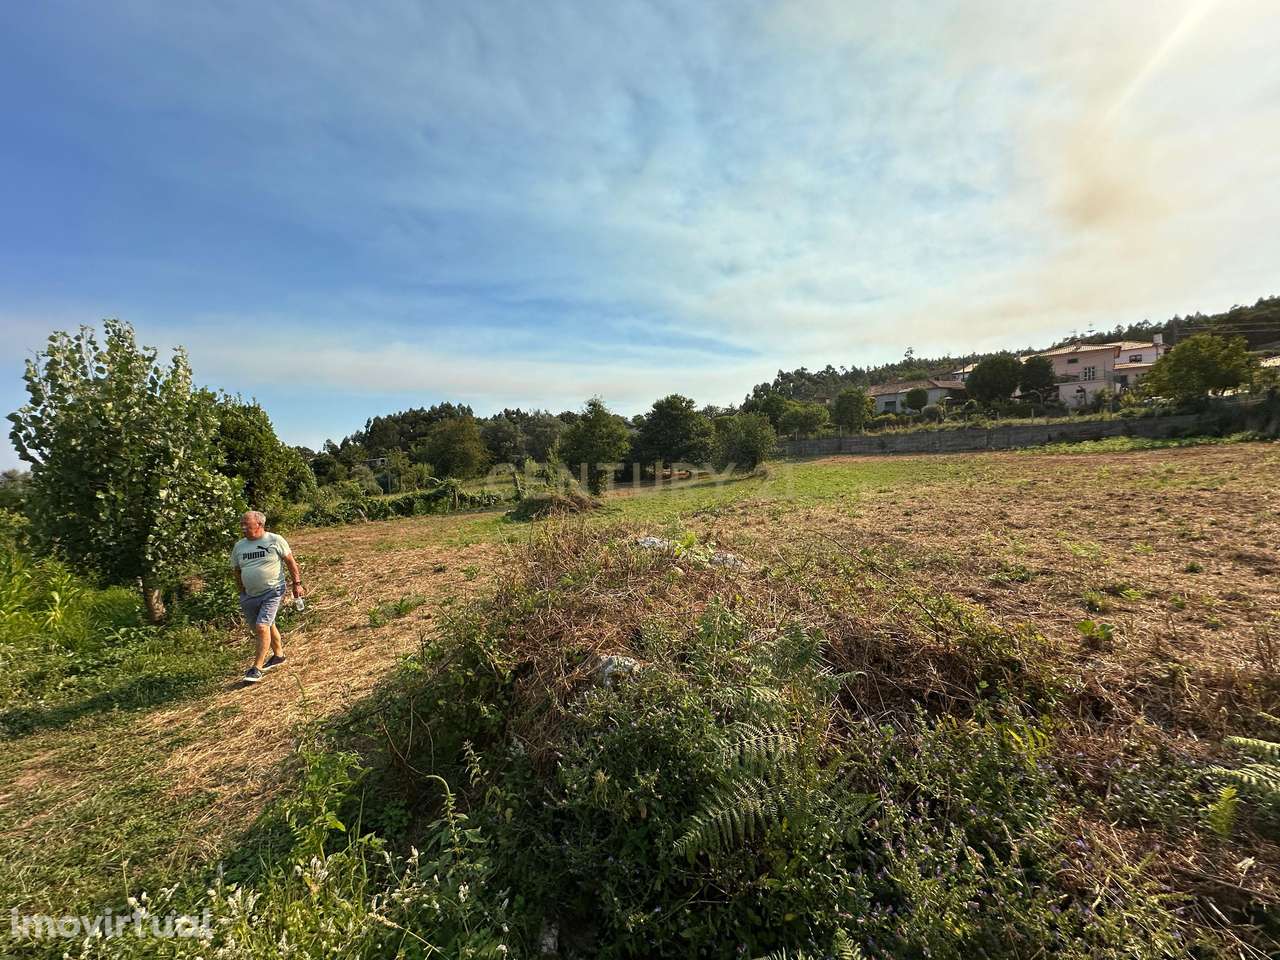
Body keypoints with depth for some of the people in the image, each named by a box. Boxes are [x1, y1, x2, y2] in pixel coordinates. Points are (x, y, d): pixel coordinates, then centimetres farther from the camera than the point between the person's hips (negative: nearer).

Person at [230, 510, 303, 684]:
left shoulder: (275, 540, -6)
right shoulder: (239, 546, 7)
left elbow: (291, 562, -1)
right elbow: (237, 572, 17)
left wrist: (297, 583, -3)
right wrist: (242, 593, 13)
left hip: (272, 592, -5)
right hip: (249, 595, 5)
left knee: (262, 627, -13)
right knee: (267, 626, 15)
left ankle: (257, 668, -4)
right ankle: (278, 655, 35)